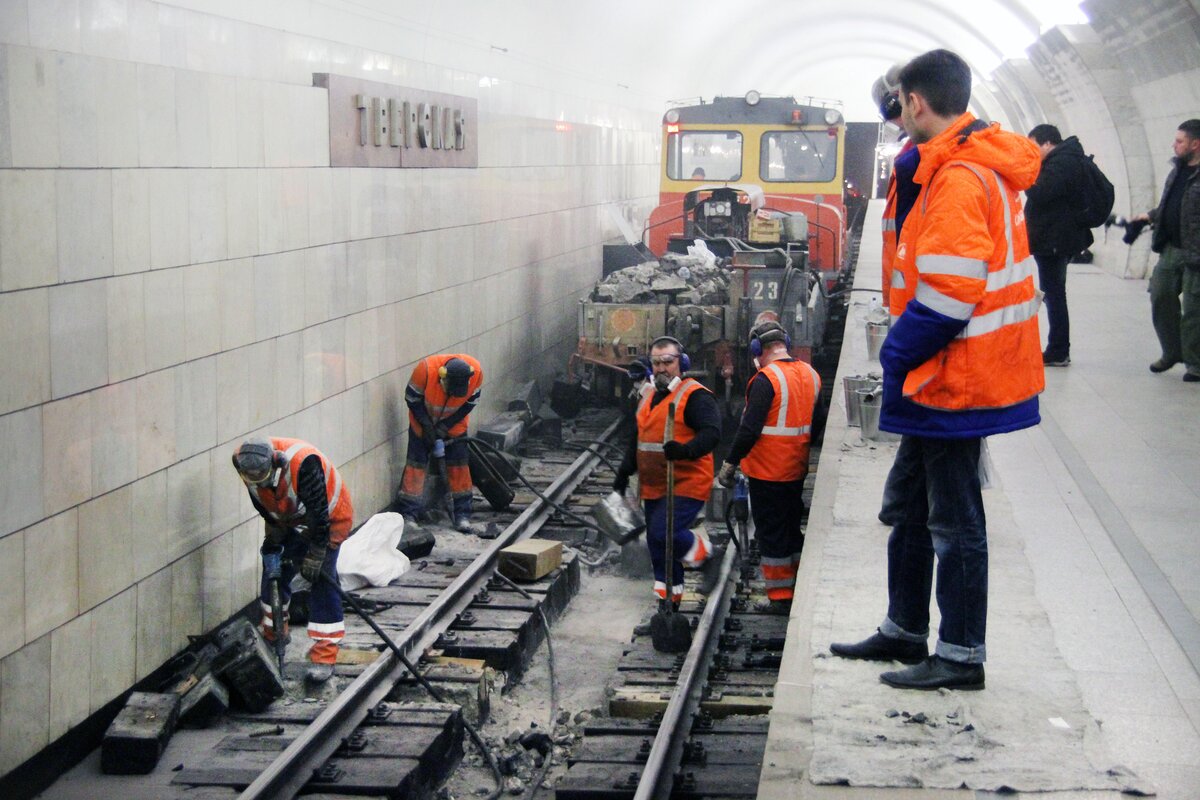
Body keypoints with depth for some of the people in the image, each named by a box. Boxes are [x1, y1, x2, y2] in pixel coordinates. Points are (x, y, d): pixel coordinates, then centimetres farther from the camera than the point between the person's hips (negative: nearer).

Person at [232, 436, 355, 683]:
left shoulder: (303, 463, -40)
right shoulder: (245, 463, -21)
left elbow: (319, 512, -33)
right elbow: (261, 503, -2)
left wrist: (315, 556, -27)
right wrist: (273, 535, -3)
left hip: (329, 518, -6)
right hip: (287, 521, 6)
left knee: (321, 581, -14)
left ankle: (324, 656, -11)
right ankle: (273, 635, 29)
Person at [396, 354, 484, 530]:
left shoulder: (476, 372, -30)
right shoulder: (426, 369, -37)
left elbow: (470, 403, -12)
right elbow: (411, 399, -19)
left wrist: (446, 426, -17)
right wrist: (427, 426, -21)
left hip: (454, 422, 2)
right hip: (422, 418, -2)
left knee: (459, 463, 0)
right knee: (417, 462, -6)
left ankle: (462, 514, 7)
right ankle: (408, 513, -2)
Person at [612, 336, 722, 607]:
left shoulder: (695, 396, -10)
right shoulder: (648, 395, 16)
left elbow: (711, 433, -22)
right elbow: (637, 439, 27)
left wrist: (685, 450, -37)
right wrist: (624, 472, 24)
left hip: (686, 485, -8)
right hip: (653, 487, 8)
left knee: (663, 533, -20)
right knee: (658, 544, 10)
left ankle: (706, 555, 6)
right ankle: (669, 596, 21)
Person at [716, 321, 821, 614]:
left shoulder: (766, 379, -19)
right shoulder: (811, 375, 5)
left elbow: (749, 428, -22)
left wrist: (730, 463, -15)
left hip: (767, 472, -7)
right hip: (797, 470, 7)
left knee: (771, 534, 2)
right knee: (793, 530, 19)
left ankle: (780, 598, 6)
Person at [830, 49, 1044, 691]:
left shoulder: (958, 178, -21)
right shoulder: (977, 165, 12)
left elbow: (950, 290, -25)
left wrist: (898, 354, -14)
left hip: (954, 378, -11)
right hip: (940, 375, 11)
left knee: (953, 519, 0)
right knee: (907, 505, 19)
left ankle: (960, 657, 10)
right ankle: (904, 632, 31)